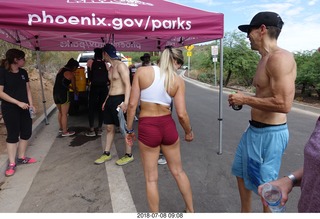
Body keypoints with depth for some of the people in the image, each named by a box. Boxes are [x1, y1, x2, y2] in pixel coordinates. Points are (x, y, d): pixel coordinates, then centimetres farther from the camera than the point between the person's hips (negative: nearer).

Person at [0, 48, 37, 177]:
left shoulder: (23, 72, 6)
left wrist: (31, 104, -1)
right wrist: (18, 103, -21)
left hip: (24, 108, 6)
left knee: (26, 133, 9)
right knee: (13, 135, -1)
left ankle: (21, 158, 25)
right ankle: (12, 163, 11)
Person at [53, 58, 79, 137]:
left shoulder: (61, 70, 11)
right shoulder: (71, 74, -8)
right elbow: (74, 87, 4)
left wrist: (69, 86, 32)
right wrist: (76, 92, 24)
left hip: (56, 92, 8)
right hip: (63, 93, -8)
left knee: (60, 112, 21)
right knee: (64, 114, 1)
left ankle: (61, 128, 34)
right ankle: (65, 132, 9)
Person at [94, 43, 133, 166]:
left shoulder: (120, 66, -12)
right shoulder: (111, 68, 17)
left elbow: (128, 85, -19)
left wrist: (126, 102, -27)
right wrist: (106, 100, 23)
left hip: (119, 100, -9)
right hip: (110, 99, 9)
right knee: (109, 128, 14)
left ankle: (129, 155, 14)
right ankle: (106, 154, 26)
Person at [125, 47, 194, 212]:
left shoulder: (142, 71, -6)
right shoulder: (178, 81, -4)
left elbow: (132, 104, -8)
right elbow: (182, 114, -9)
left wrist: (129, 129, 3)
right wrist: (188, 132, 10)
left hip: (147, 128, -1)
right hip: (168, 126, 2)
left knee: (151, 178, 16)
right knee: (178, 171, 24)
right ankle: (191, 210, 42)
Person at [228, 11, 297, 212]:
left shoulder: (280, 58, -19)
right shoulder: (266, 59, 13)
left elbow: (284, 104, -28)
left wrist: (245, 100, -18)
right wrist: (245, 99, 8)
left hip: (269, 134, -11)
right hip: (255, 130, 11)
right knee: (242, 173, 24)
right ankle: (245, 213, 46)